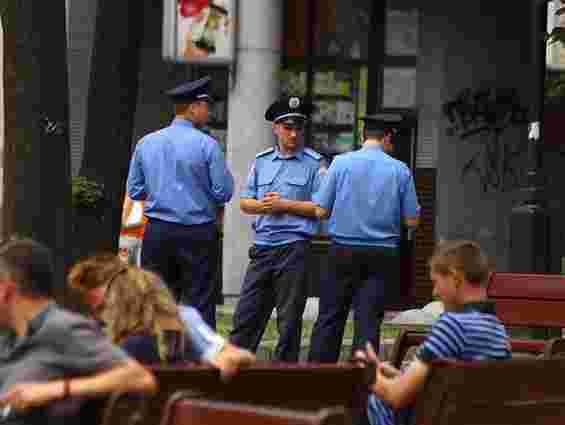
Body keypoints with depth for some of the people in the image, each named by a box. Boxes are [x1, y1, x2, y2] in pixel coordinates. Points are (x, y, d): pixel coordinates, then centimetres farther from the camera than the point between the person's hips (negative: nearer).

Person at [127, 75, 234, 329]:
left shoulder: (146, 143, 5)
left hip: (157, 232, 4)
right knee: (199, 303, 0)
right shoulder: (206, 145, -10)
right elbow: (224, 191, -10)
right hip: (198, 234, -4)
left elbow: (134, 191, 9)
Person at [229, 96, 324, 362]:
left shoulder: (313, 163, -1)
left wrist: (285, 205, -10)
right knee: (246, 313, 3)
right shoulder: (261, 161, 13)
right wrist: (262, 205, -6)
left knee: (289, 318, 2)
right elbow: (244, 202, 15)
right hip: (262, 247, 4)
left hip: (294, 247, -4)